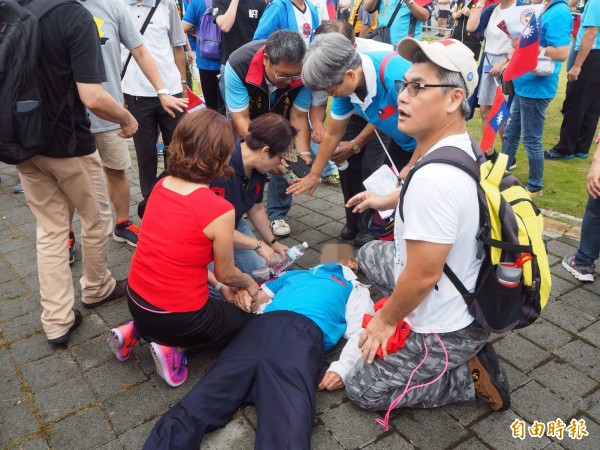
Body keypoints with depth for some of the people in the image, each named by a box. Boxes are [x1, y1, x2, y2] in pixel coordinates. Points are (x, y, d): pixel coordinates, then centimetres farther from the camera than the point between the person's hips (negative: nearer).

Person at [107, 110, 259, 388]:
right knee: (247, 324, 22)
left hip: (136, 302, 7)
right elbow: (226, 274, -8)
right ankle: (175, 346, 2)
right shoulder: (219, 210, -24)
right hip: (178, 317, -6)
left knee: (219, 302, 35)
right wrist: (250, 284, 15)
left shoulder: (162, 186, -4)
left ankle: (138, 330, 16)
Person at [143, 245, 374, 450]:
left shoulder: (355, 289, 31)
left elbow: (359, 333, 14)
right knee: (197, 405, -20)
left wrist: (342, 368, -7)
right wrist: (245, 294, 12)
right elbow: (258, 296, 38)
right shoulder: (295, 274, 41)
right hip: (262, 326, 4)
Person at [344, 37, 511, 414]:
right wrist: (386, 200, 28)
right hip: (467, 294, 9)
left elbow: (423, 276, -29)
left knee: (363, 390, 8)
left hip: (446, 328, -8)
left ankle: (471, 377, 7)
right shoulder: (462, 146, -5)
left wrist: (385, 320, -11)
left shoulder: (434, 178, -35)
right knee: (370, 255, 27)